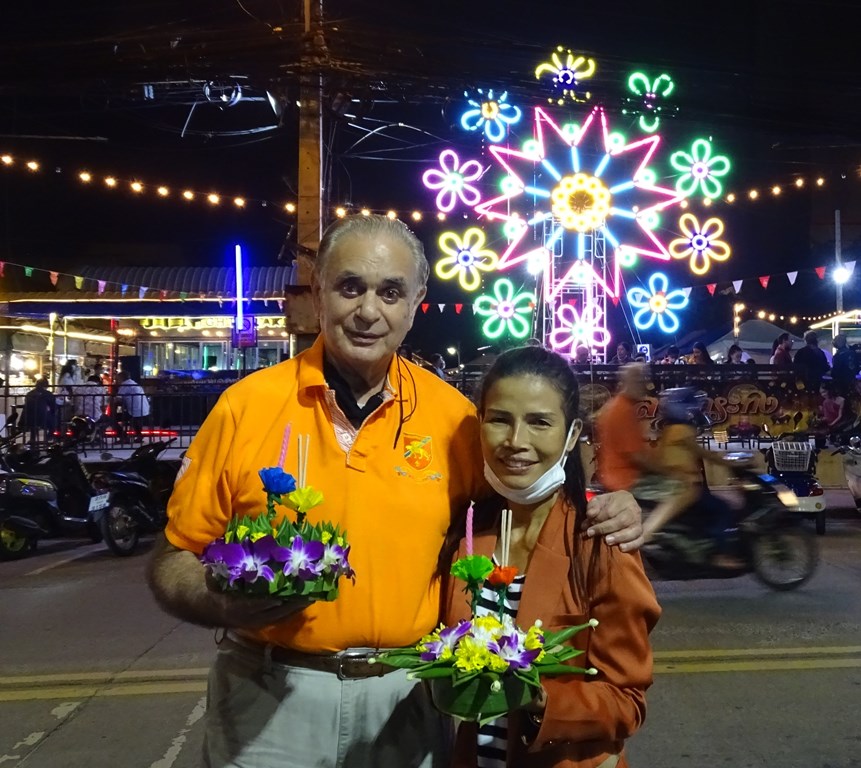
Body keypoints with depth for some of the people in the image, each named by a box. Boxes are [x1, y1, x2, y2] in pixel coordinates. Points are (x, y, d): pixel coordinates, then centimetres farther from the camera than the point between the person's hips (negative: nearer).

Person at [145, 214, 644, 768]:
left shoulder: (451, 412, -4)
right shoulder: (247, 406, -8)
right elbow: (172, 561, -2)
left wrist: (595, 514, -7)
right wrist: (226, 603, -22)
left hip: (407, 696, 2)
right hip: (270, 696, -1)